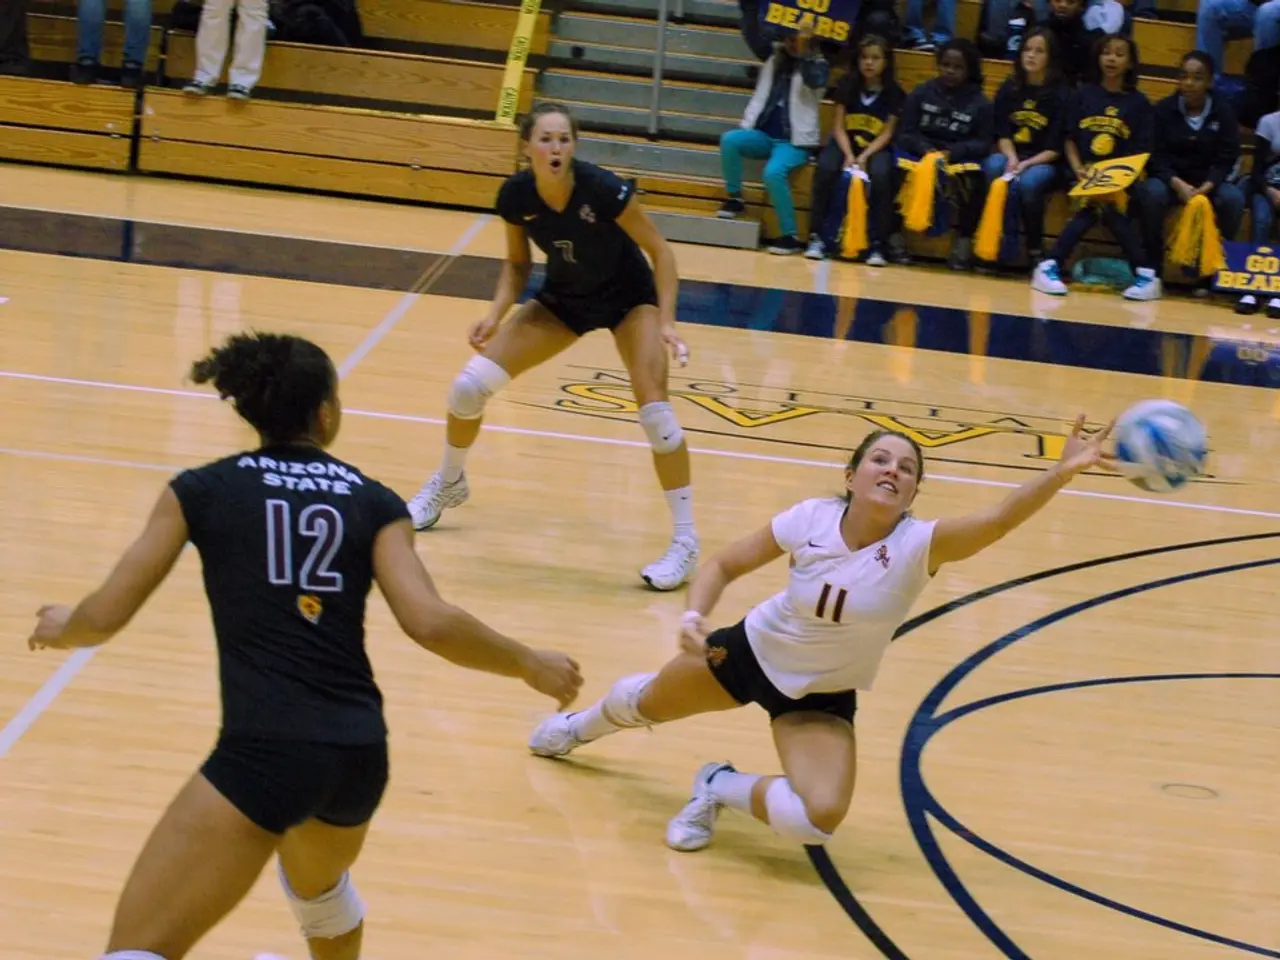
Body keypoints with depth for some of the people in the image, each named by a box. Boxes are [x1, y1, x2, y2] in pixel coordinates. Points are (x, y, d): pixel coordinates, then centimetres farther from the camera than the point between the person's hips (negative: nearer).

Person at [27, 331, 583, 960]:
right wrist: (531, 665, 11)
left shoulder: (202, 490, 5)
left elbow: (106, 616, 5)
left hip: (264, 751, -5)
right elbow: (430, 623, -4)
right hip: (362, 753, 5)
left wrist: (60, 628, 28)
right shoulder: (373, 503, 9)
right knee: (317, 885, 39)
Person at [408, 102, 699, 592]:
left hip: (629, 297, -4)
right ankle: (448, 484, 25)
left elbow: (660, 251, -19)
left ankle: (685, 540, -9)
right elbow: (517, 263, -1)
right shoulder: (516, 195, -20)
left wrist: (665, 322, -27)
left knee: (654, 409, -23)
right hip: (563, 299, 4)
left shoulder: (602, 189, -32)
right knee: (469, 385, -5)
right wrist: (497, 312, -18)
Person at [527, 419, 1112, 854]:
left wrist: (1062, 471, -63)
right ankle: (582, 727, 65)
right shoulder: (810, 519, -23)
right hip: (752, 652, 1)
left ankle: (720, 789, 3)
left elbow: (999, 520, -47)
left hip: (821, 699, -1)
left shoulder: (919, 546, -29)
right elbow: (726, 565, -8)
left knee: (818, 820, -28)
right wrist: (694, 616, -26)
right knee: (645, 703, 26)